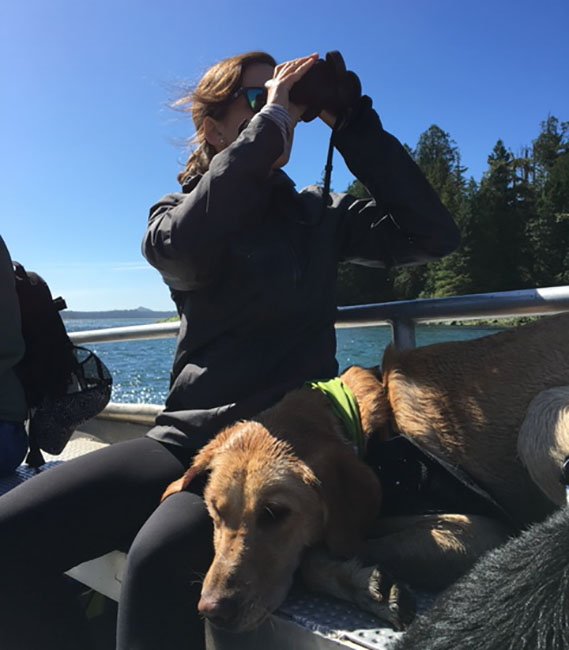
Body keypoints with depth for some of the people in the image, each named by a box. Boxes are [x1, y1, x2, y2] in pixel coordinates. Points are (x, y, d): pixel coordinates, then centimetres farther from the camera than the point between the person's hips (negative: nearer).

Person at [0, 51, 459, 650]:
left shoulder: (320, 217, 11)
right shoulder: (177, 211, 10)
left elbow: (433, 235, -2)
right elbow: (182, 248, -16)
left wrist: (353, 122, -1)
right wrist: (270, 118, -10)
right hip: (189, 435, 2)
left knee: (161, 554, -31)